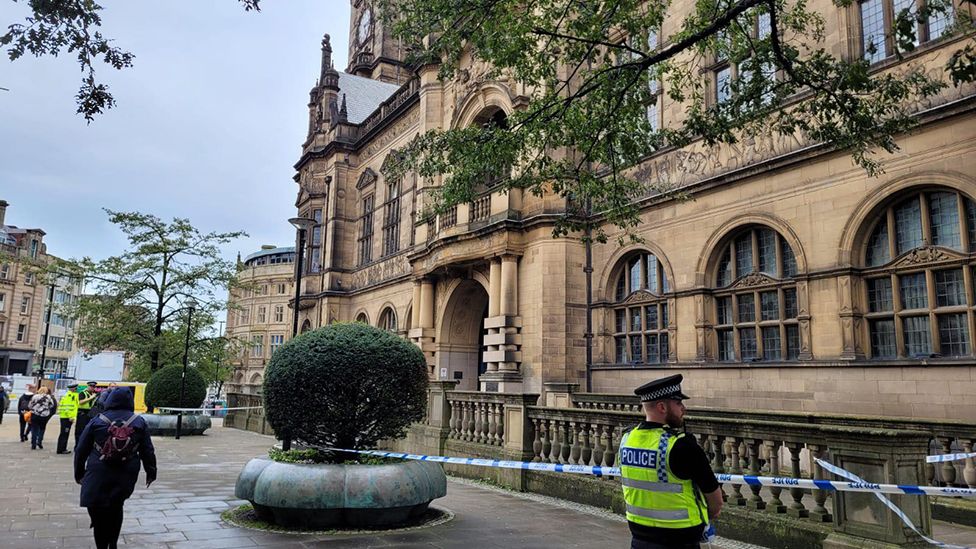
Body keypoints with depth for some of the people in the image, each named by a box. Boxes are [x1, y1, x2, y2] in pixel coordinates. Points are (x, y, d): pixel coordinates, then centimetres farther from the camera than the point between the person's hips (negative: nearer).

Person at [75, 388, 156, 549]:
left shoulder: (97, 420, 2)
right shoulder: (139, 422, 4)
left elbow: (81, 450, 7)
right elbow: (148, 451, 7)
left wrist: (79, 473, 17)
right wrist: (151, 472, 16)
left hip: (98, 475, -2)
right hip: (126, 475, 2)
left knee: (97, 512, 7)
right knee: (116, 508, 19)